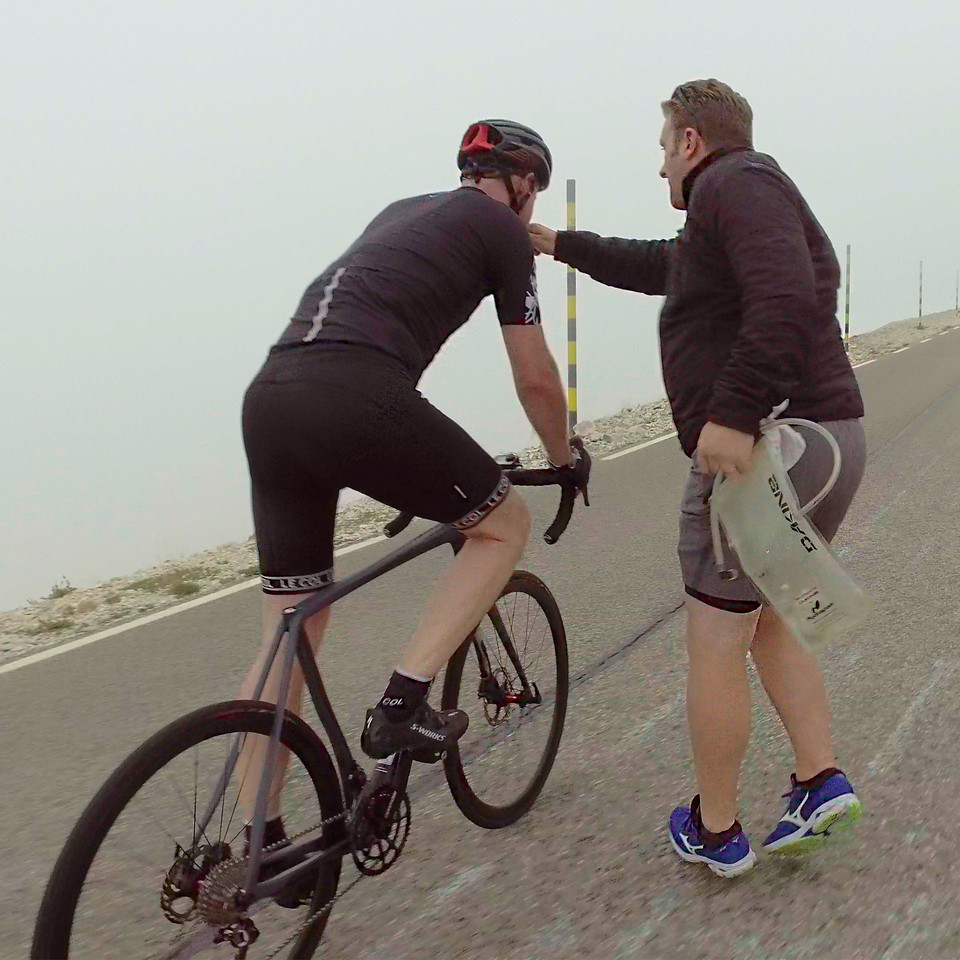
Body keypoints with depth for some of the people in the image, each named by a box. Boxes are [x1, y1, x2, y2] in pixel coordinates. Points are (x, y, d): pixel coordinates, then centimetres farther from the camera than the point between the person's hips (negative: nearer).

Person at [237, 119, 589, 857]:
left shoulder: (405, 211, 34)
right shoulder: (503, 231, 13)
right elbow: (535, 379, 12)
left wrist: (415, 466, 49)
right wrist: (567, 456, 32)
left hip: (268, 399, 8)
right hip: (355, 400, -7)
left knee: (289, 628, 15)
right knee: (504, 524, 15)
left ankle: (259, 844, 21)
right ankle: (402, 705, 4)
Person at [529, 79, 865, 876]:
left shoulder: (733, 182, -7)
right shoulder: (746, 194, 25)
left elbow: (785, 298, -25)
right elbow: (657, 265, 37)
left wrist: (733, 414, -29)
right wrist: (561, 245, 45)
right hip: (827, 442, 10)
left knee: (715, 645, 2)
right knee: (768, 622, 22)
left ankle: (715, 833, 15)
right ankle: (821, 780, 19)